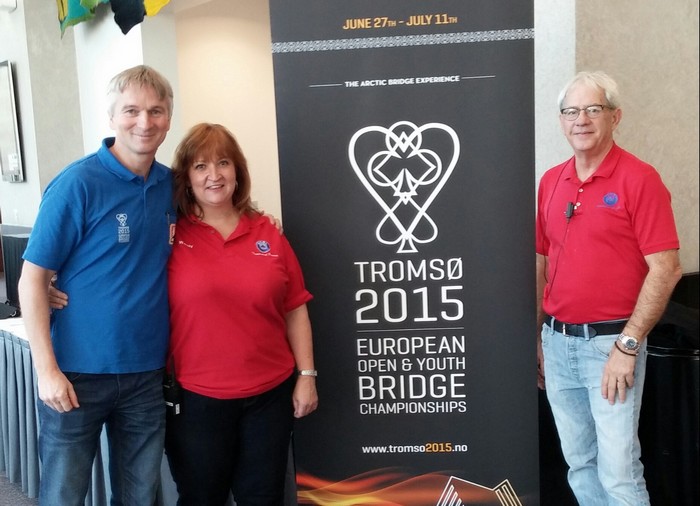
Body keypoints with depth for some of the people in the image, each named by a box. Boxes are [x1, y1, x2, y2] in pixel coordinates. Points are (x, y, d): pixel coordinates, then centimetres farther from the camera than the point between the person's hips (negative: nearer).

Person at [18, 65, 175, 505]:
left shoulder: (171, 185, 2)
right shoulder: (77, 184, -13)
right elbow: (32, 279, -11)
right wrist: (47, 369, -15)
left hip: (147, 372, 5)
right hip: (78, 372, -4)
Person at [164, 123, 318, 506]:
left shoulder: (268, 235, 3)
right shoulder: (169, 236, -4)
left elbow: (295, 311, 6)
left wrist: (306, 375, 3)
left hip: (270, 394, 2)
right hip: (196, 398, -2)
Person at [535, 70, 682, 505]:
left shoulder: (639, 179, -9)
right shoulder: (551, 181, 9)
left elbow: (666, 269, -13)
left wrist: (627, 346, -16)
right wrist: (535, 337, 13)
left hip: (611, 343, -6)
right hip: (557, 341, 6)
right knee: (579, 464, 15)